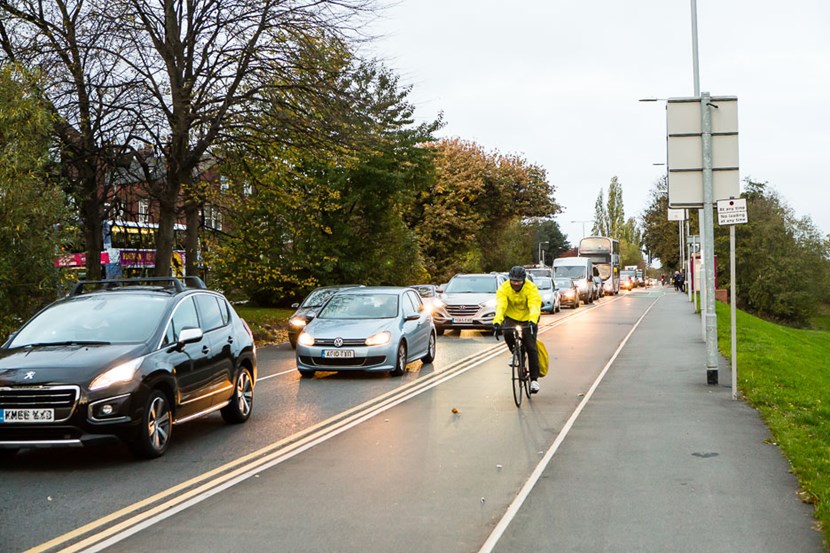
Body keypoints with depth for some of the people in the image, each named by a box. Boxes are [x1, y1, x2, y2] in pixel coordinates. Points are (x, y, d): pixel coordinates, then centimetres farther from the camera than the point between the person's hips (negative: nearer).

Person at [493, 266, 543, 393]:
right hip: (511, 317, 1)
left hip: (528, 319, -1)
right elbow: (500, 306, -30)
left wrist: (533, 320, -53)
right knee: (507, 333, -30)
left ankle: (534, 379, -1)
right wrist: (497, 321, -47)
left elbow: (534, 306, -34)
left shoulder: (531, 288, -22)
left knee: (531, 348, -10)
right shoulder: (504, 288, -18)